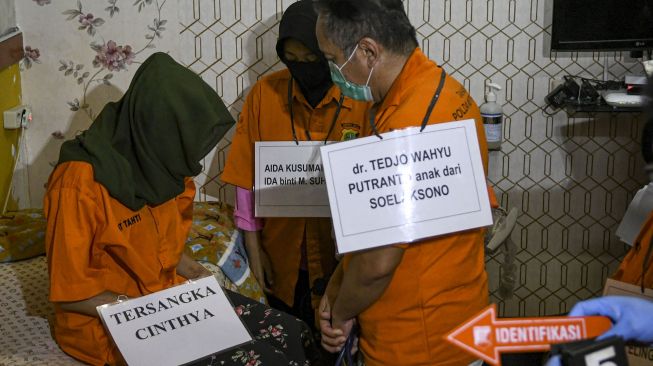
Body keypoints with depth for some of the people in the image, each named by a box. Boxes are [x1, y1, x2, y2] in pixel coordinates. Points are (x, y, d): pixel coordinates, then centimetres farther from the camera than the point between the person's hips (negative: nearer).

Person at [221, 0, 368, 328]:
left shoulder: (365, 98, -11)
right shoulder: (264, 94, -5)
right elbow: (247, 176, 1)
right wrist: (253, 246, 1)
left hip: (343, 254, -2)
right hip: (279, 256, 2)